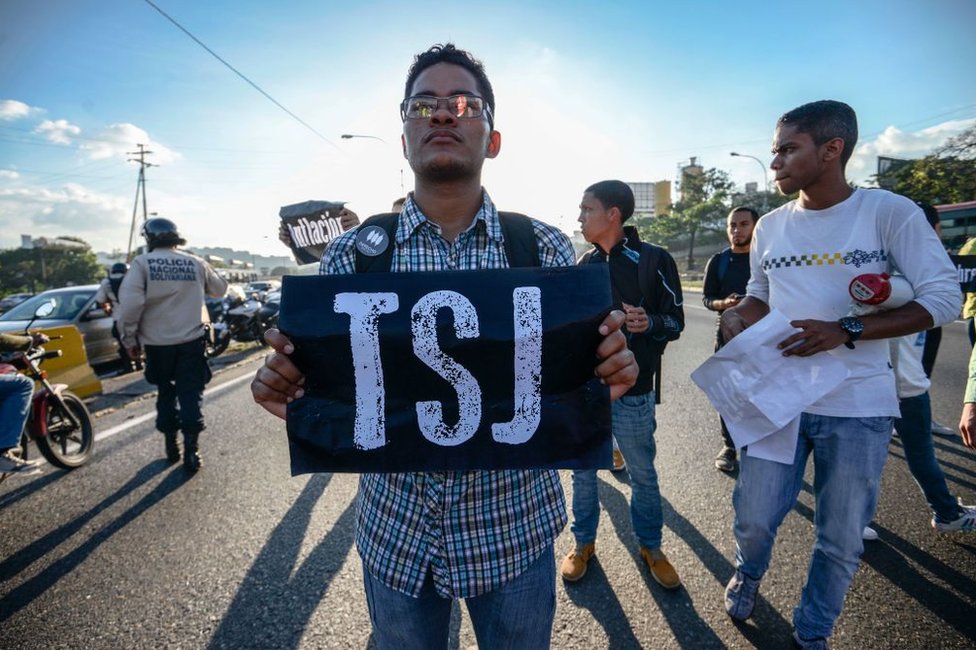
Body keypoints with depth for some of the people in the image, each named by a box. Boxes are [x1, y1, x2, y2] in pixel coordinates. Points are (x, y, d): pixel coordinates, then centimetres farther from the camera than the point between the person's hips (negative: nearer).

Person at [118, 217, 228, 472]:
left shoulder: (142, 263, -6)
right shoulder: (195, 263, 1)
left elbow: (130, 304, -14)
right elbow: (220, 289, 15)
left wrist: (130, 338, -3)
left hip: (157, 343, 0)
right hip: (191, 341, 0)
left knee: (165, 393, 17)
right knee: (191, 394, 4)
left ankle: (171, 445, 24)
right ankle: (191, 450, -1)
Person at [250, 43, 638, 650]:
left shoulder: (546, 248, -6)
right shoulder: (350, 253, -5)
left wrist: (610, 375, -24)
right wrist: (286, 386, -22)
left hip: (517, 528, 1)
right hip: (395, 534, 1)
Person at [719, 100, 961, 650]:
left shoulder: (890, 212, -7)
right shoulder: (770, 226, 6)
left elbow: (943, 298, -9)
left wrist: (845, 331, -22)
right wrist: (736, 316, -6)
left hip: (858, 406, -2)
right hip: (776, 396, 3)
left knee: (842, 541, 12)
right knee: (754, 518, 8)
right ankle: (749, 573, 44)